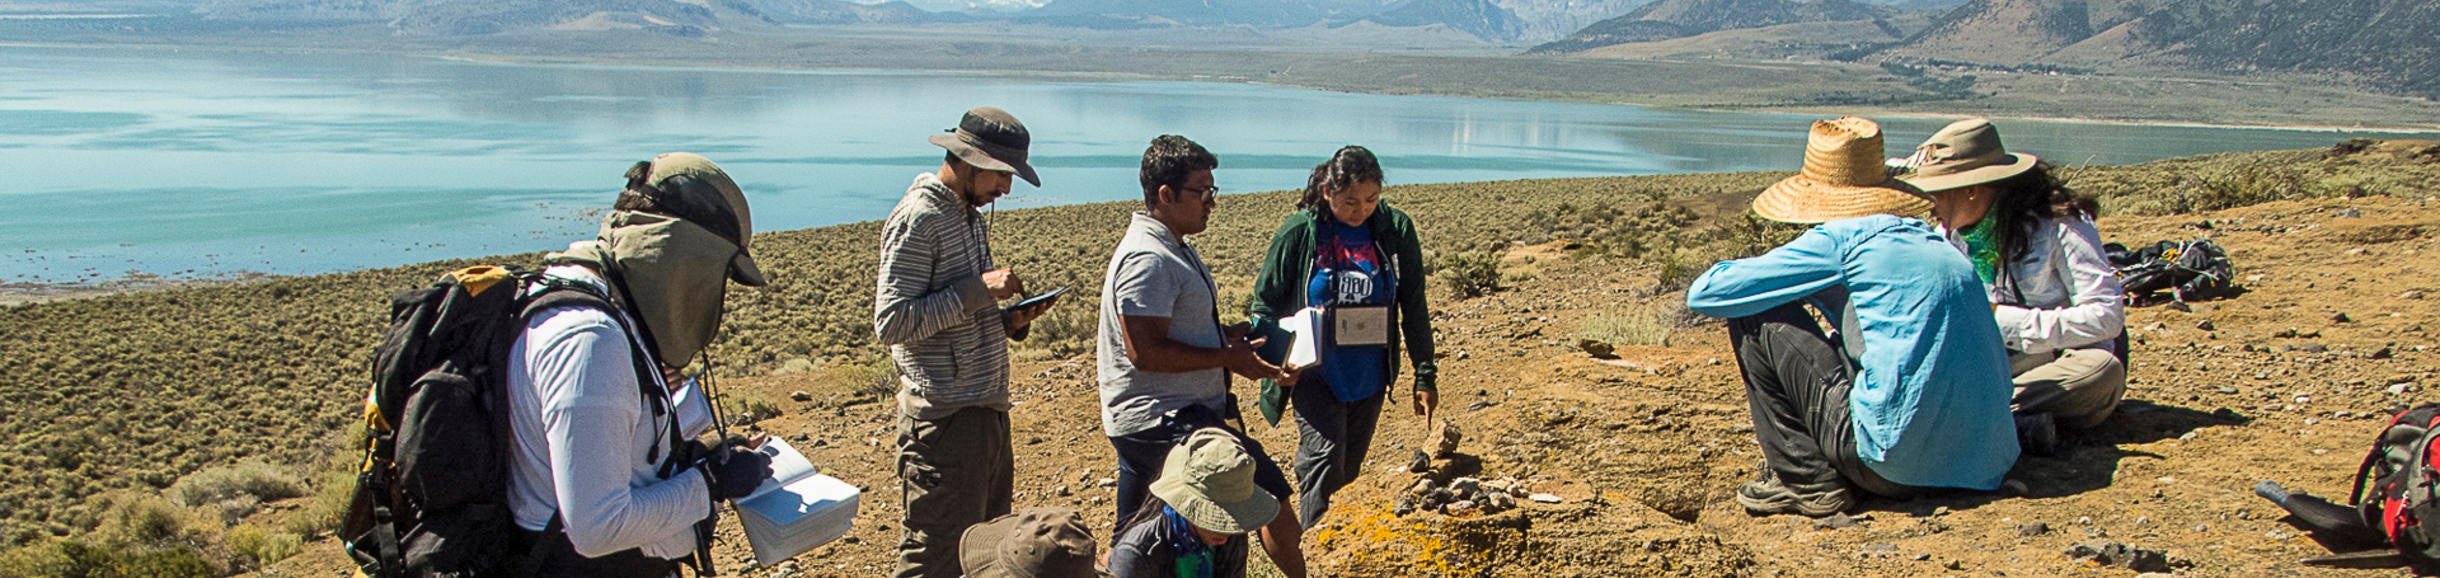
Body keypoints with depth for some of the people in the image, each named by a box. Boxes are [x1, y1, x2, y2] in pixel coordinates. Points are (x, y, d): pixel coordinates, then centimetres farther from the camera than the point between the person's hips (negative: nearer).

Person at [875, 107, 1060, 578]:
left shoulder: (969, 215, 16)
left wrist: (1011, 321, 4)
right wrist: (978, 289, -21)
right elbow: (891, 323, -21)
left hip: (986, 411, 10)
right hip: (944, 420, -10)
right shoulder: (917, 220, -14)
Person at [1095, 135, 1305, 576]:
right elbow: (1146, 352, -25)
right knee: (1267, 490, -9)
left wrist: (1228, 335, 9)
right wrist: (1227, 357, -17)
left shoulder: (1172, 248, 15)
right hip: (1165, 420, -11)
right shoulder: (1148, 260, -20)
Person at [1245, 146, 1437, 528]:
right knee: (1324, 463, -15)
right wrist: (1277, 363, -15)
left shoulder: (1396, 229, -3)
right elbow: (1266, 303, 0)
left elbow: (1413, 306, 5)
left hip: (1370, 377, 3)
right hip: (1315, 376, -3)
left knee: (1348, 469, 12)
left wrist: (1425, 375, 3)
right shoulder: (1299, 233, -9)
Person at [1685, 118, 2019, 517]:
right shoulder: (1934, 243, 17)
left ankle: (1808, 479, 5)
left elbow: (1704, 294, 0)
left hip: (1897, 464, -8)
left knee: (1756, 319, 4)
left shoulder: (1841, 238, -3)